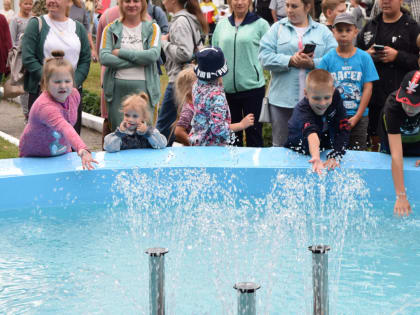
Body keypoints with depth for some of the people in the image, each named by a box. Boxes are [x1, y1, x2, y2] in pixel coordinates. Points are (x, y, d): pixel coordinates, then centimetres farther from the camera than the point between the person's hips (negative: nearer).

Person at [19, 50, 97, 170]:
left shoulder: (74, 94, -11)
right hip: (34, 157, -6)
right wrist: (81, 149, -66)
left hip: (63, 153, 6)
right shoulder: (44, 106, -36)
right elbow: (64, 128, -52)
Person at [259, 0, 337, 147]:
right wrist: (290, 61, -16)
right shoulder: (277, 28, 8)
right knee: (280, 145, 7)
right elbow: (265, 56, -4)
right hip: (282, 100, 0)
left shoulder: (323, 31, 9)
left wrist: (313, 63, -18)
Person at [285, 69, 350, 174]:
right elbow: (311, 133, -51)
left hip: (325, 149, 3)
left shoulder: (336, 98, -17)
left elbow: (342, 130, -19)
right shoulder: (302, 110, -32)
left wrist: (335, 156, -31)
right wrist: (316, 158, -69)